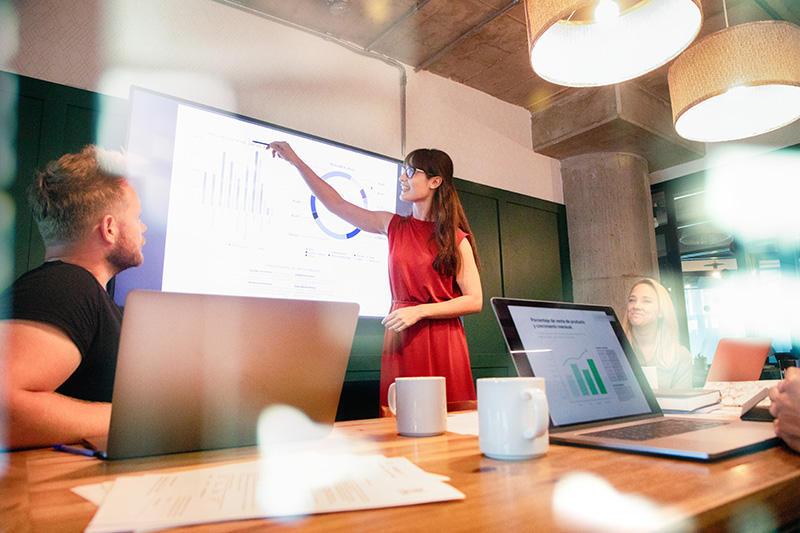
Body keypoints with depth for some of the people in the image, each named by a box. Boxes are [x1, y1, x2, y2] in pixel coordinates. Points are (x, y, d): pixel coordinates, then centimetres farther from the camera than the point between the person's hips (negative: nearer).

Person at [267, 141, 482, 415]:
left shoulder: (456, 238, 0)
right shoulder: (394, 226, 10)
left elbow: (474, 300, -4)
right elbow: (337, 204, 14)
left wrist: (419, 311, -12)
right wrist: (295, 160, 15)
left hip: (442, 344, -2)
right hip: (401, 342, 3)